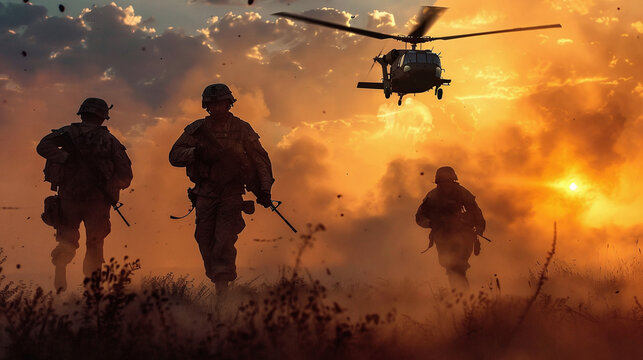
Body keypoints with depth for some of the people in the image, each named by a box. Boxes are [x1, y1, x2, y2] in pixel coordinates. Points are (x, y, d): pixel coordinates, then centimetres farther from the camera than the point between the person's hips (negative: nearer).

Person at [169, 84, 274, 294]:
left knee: (224, 239, -14)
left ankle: (223, 284, -15)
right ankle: (214, 278, 16)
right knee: (205, 239, 1)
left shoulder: (242, 129, 2)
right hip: (206, 192, 3)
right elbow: (175, 155, 4)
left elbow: (261, 160, 6)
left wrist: (264, 189, -3)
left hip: (232, 192, -3)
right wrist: (195, 153, -16)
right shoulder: (197, 129, 5)